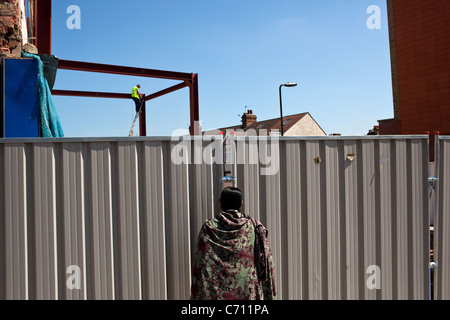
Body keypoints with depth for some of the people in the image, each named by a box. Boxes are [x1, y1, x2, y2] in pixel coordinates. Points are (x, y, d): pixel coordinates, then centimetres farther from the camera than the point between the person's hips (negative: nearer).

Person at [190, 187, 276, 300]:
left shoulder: (209, 229, -4)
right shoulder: (254, 226, 0)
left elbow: (201, 265, -6)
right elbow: (267, 261, 0)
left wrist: (197, 297, 0)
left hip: (218, 293, -1)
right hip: (249, 293, 1)